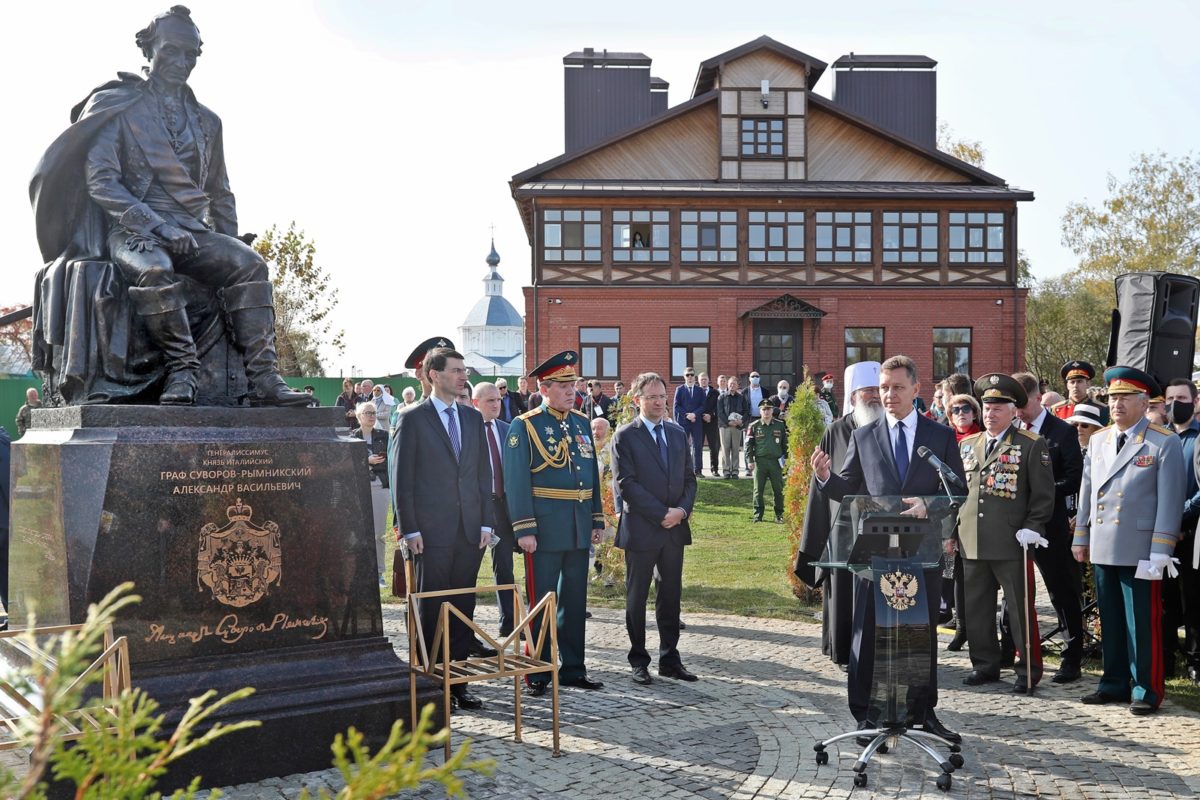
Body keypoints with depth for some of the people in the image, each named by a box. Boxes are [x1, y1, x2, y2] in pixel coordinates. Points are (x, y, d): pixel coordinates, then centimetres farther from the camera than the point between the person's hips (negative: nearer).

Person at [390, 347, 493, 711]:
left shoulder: (473, 418, 13)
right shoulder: (411, 419, -3)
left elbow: (483, 474, 13)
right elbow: (401, 479, -5)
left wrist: (486, 522, 6)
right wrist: (410, 529, -10)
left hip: (469, 531, 5)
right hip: (432, 531, -5)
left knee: (464, 608, 9)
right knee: (431, 609, 2)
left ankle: (457, 681, 18)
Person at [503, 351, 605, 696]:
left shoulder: (581, 423, 12)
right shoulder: (525, 426, -7)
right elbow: (516, 481, -11)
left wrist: (597, 519, 12)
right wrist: (524, 529, -16)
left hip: (579, 528, 6)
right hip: (545, 528, -6)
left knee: (576, 600, 12)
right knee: (542, 601, 3)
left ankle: (573, 669, 23)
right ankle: (537, 674, 13)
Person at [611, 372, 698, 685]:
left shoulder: (678, 434, 11)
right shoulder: (625, 436, -6)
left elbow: (689, 478, 12)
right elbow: (625, 484, -13)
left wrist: (682, 510, -6)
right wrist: (662, 514, -15)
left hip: (675, 528, 5)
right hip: (641, 529, -5)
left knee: (671, 595, 10)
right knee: (637, 597, 6)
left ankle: (670, 659, 20)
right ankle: (638, 661, 17)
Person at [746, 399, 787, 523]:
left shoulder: (780, 426, 7)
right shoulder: (754, 426, 3)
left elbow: (785, 443, 12)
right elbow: (748, 444, 3)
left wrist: (786, 458, 6)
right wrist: (750, 460, -5)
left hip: (776, 461, 1)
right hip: (760, 461, -1)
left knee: (779, 489, 4)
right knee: (758, 490, 2)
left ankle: (779, 514, 14)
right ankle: (757, 514, 10)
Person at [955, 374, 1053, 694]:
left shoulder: (1032, 446, -2)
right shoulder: (966, 446, 14)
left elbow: (1043, 493, -3)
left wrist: (1032, 528, -11)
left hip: (1011, 544, -5)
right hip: (971, 544, 5)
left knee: (1021, 608, 3)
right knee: (975, 609, 11)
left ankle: (1029, 670, 14)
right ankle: (985, 665, 24)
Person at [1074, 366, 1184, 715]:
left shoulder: (1165, 443, -6)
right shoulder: (1098, 440, 11)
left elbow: (1170, 501, -10)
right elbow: (1086, 491, 15)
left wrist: (1160, 553, -14)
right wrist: (1081, 537, 13)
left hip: (1140, 552, -5)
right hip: (1103, 549, 5)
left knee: (1143, 622, 1)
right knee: (1110, 621, 13)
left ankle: (1145, 689, 13)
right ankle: (1115, 683, 24)